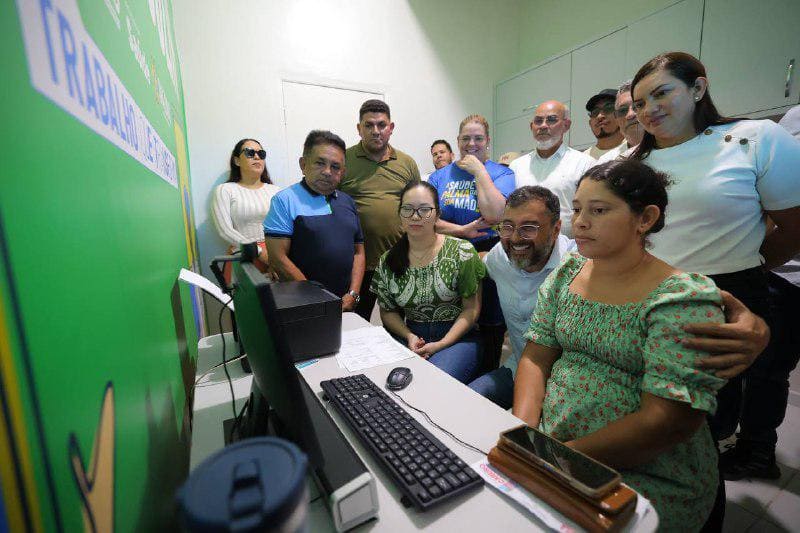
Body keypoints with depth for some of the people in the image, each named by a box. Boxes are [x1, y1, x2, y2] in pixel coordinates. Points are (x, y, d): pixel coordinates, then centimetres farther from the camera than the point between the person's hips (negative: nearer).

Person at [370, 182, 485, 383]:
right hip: (410, 338, 3)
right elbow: (388, 312, 10)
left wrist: (441, 344, -14)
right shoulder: (387, 262, 4)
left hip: (457, 337, -2)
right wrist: (409, 336, -9)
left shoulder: (462, 251, -6)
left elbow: (471, 309, -5)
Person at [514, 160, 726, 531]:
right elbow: (536, 356, 0)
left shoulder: (683, 299, -15)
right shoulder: (565, 274, 2)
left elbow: (667, 422, -20)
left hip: (646, 473, -4)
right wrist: (523, 431, -14)